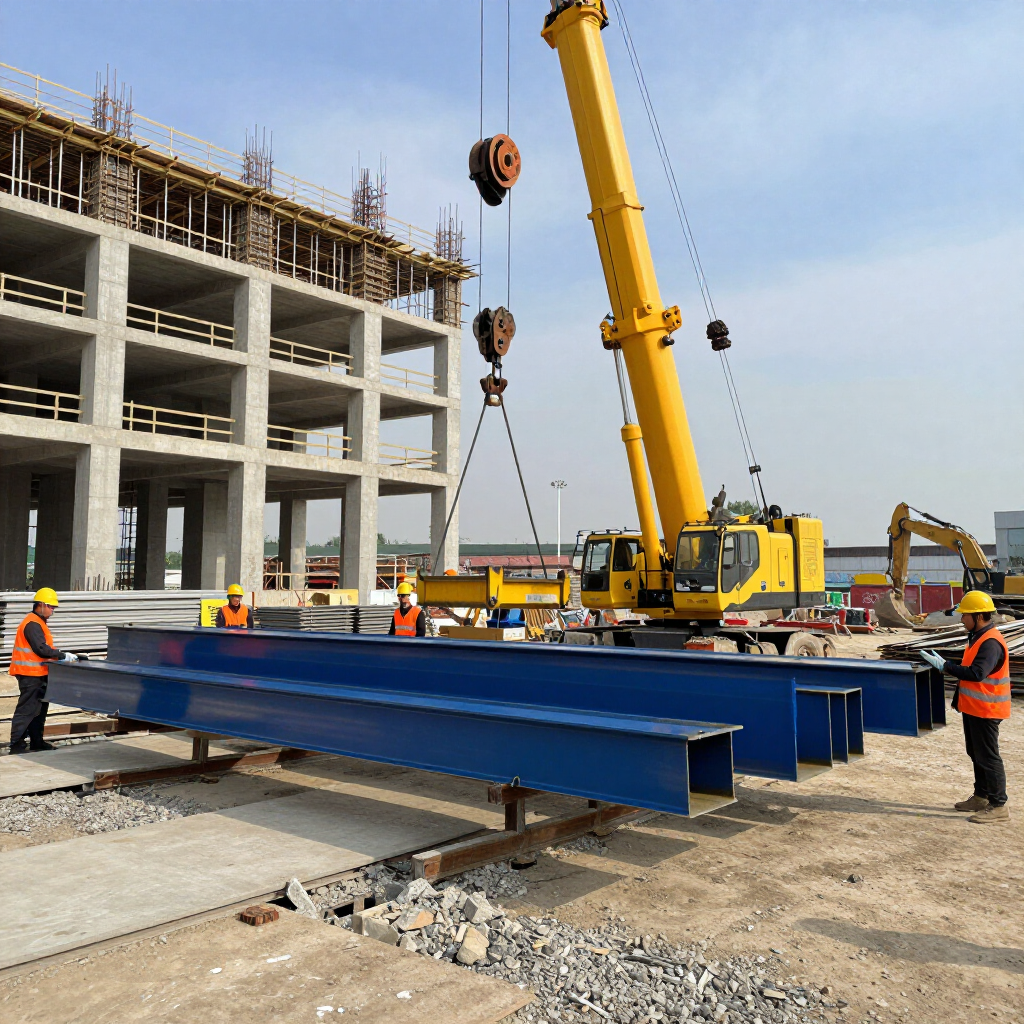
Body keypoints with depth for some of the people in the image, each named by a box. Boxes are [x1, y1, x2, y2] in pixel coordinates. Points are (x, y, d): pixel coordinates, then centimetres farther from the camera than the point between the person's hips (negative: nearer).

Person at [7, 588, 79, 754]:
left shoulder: (38, 622, 16)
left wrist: (62, 655, 9)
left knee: (40, 708, 16)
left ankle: (37, 742, 24)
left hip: (37, 673, 11)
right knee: (26, 709, -7)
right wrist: (63, 656, -19)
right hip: (30, 674, -11)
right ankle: (16, 744, -4)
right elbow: (41, 649, -23)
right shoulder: (32, 624, -17)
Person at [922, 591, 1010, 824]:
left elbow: (976, 673, -31)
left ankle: (998, 806, 5)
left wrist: (944, 665, -24)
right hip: (972, 708, 10)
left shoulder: (991, 642, -22)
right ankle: (981, 797, 30)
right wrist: (958, 698, 21)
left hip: (985, 710, -10)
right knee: (976, 754, 18)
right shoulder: (977, 638, 11)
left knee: (987, 757, -3)